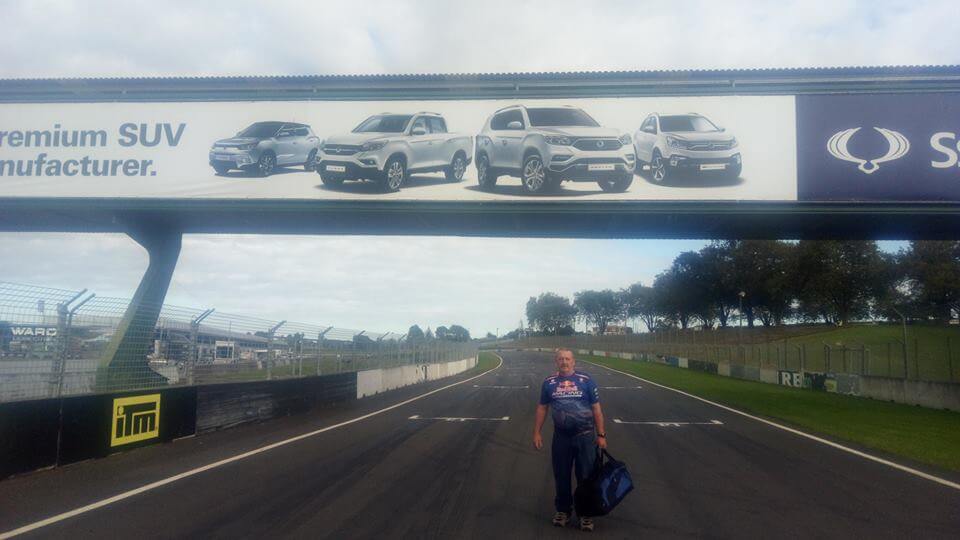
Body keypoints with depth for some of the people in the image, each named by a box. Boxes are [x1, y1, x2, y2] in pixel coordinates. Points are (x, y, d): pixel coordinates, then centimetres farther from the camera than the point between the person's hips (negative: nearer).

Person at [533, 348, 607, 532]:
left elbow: (596, 409, -1)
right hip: (561, 436, 2)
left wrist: (601, 435, -4)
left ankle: (586, 513, 21)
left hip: (585, 435, -2)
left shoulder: (586, 381, -3)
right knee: (561, 475, 12)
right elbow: (542, 408, 10)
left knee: (586, 476, 5)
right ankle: (563, 510, 29)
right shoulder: (549, 382, 3)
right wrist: (537, 432, 5)